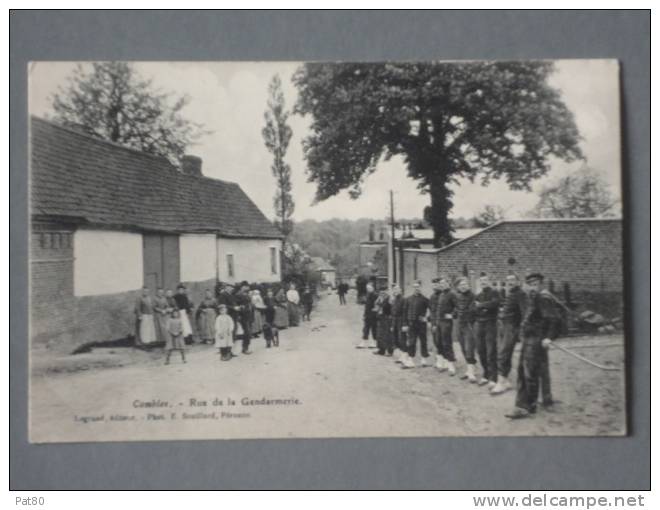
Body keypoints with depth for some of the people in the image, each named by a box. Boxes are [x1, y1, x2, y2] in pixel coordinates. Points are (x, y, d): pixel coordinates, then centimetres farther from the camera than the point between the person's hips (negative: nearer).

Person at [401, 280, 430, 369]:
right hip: (411, 324, 3)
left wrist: (425, 317, -8)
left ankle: (425, 360, 18)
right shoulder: (408, 299, 6)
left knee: (423, 342, 6)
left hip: (421, 324, -3)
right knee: (411, 343, 3)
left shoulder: (424, 299, -4)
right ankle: (410, 361, 6)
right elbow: (405, 312, 7)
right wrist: (405, 324, 2)